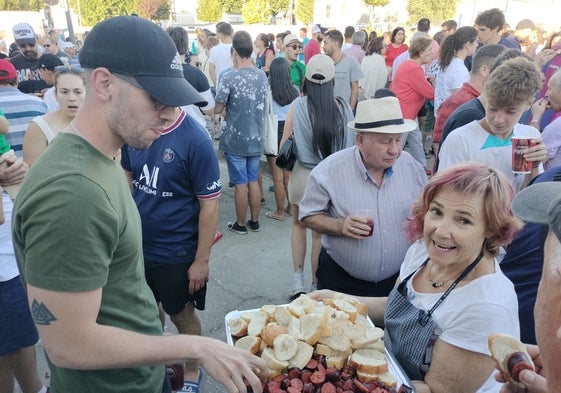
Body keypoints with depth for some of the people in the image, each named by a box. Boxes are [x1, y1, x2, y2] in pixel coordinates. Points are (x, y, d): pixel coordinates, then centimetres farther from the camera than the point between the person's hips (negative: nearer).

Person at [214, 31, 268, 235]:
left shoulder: (229, 78, -17)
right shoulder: (262, 76, 0)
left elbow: (217, 109, -11)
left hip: (235, 141, -5)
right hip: (256, 139, 5)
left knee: (240, 184, 6)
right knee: (253, 181, 15)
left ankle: (240, 224, 20)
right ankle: (254, 221, 26)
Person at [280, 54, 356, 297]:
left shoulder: (298, 105, -13)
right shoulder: (343, 107, -11)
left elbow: (284, 145, -6)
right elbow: (351, 143, -2)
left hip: (302, 174, 0)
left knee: (299, 225, 24)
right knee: (321, 232, 17)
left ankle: (298, 280, 20)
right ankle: (316, 284, 30)